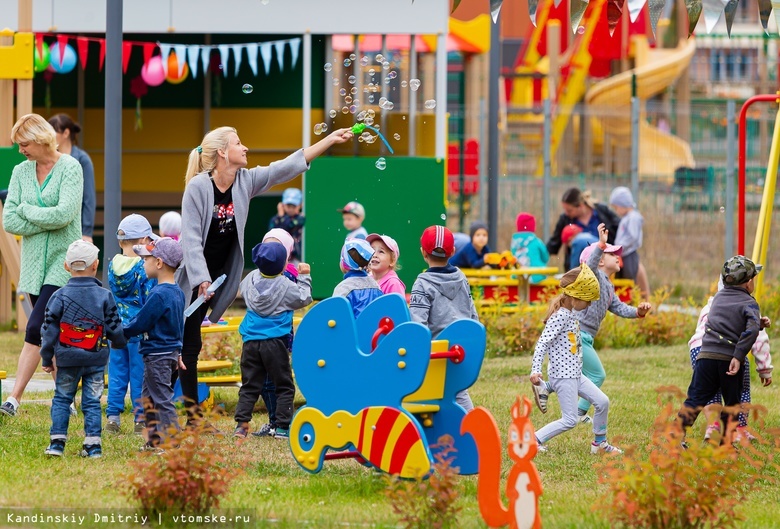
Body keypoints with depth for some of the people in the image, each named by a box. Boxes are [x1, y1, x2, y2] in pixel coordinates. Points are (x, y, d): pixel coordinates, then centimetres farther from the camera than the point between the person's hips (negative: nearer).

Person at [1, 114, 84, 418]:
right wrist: (46, 221, -9)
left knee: (35, 329, -17)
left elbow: (65, 213, -20)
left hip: (63, 261, -6)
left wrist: (27, 211, -8)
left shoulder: (70, 168, -8)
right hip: (34, 263, 6)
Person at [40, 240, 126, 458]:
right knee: (92, 401, 6)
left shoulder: (59, 296, -5)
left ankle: (57, 441, 7)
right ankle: (93, 444, 2)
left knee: (62, 399, 12)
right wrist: (120, 342, 23)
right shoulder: (104, 296, -4)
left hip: (67, 359, 0)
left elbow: (49, 330, -3)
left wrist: (47, 358, 7)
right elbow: (114, 328, 1)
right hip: (96, 359, 0)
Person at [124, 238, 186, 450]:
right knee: (148, 398, 18)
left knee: (162, 399, -4)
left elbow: (140, 323, -18)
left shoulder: (158, 295, -22)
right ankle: (155, 440, 22)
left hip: (158, 354, -10)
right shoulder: (178, 293, 8)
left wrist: (120, 334, -4)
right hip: (172, 350, 10)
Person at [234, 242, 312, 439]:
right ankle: (282, 427, 1)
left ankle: (241, 423, 1)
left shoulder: (251, 278, 3)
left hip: (251, 342, 4)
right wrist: (304, 277, 10)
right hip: (275, 343, -4)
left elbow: (243, 289, 25)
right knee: (284, 386, 6)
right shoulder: (285, 285, -11)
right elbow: (304, 298, -1)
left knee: (250, 386, 10)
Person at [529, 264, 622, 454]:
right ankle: (534, 440, -4)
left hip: (575, 374, 10)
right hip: (562, 374, -10)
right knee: (569, 420, -10)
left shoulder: (571, 313, 11)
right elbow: (542, 343, -24)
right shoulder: (560, 316, -18)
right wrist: (535, 370, -32)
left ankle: (600, 442, 25)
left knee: (602, 402, 10)